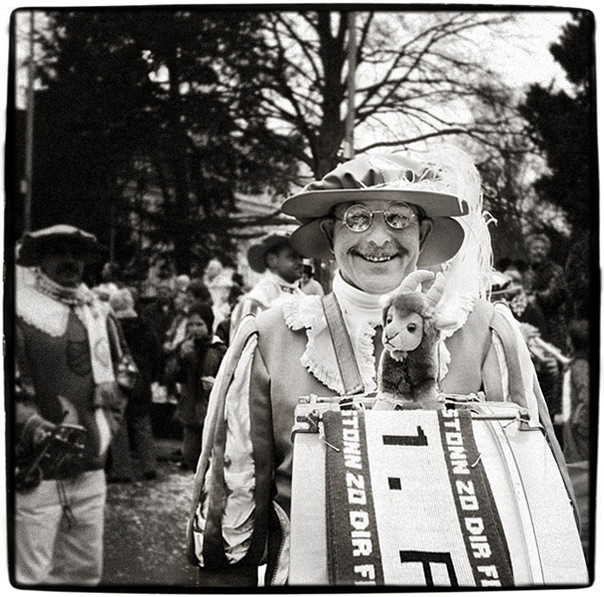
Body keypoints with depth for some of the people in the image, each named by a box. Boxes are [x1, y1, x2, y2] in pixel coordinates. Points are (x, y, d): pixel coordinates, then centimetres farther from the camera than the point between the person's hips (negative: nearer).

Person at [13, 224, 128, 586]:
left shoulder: (98, 313, 13)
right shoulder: (20, 308, -6)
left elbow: (119, 376, 23)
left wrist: (106, 427, 12)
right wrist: (30, 425, -24)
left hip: (90, 471, 6)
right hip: (35, 473, -6)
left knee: (86, 573, 14)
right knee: (30, 576, -4)